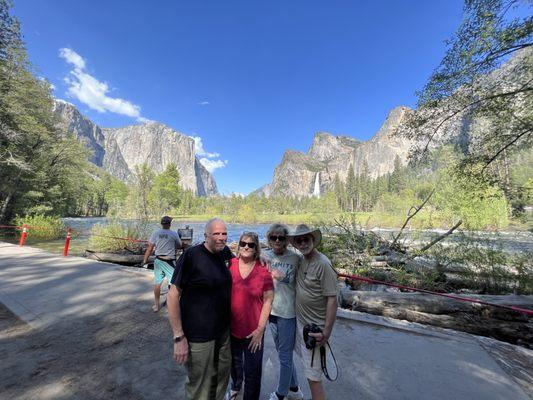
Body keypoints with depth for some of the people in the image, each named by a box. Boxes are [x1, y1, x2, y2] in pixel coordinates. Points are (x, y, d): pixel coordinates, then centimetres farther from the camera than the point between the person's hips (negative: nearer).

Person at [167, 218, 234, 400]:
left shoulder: (225, 252, -2)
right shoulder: (191, 255, -20)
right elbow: (172, 296, -16)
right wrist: (179, 337, -17)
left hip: (223, 330, 6)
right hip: (198, 336, -6)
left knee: (222, 378, 25)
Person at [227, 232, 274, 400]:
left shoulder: (263, 270, -15)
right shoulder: (230, 265, -12)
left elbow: (268, 300, -10)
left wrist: (260, 329, -11)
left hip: (253, 331, -2)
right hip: (231, 327, 3)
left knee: (252, 370, 14)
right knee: (234, 362, 28)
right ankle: (235, 386, 59)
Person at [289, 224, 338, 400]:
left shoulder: (323, 264, -22)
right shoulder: (301, 260, -1)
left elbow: (332, 300, -20)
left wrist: (326, 332, -18)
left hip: (315, 329, -7)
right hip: (300, 322, 7)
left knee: (313, 376, 4)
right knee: (309, 367, 25)